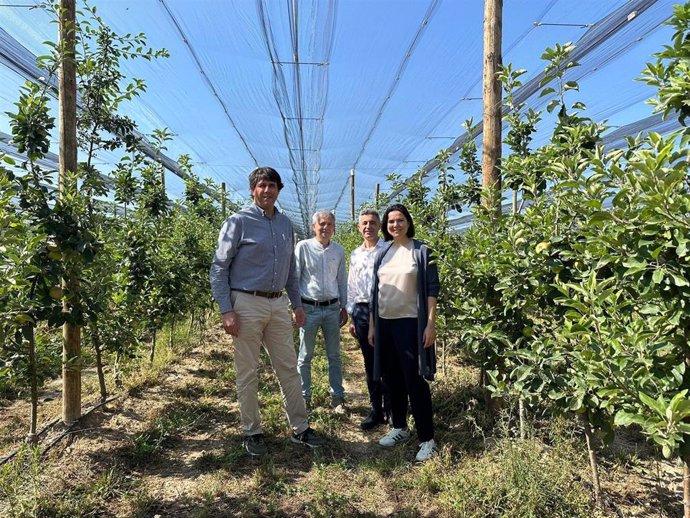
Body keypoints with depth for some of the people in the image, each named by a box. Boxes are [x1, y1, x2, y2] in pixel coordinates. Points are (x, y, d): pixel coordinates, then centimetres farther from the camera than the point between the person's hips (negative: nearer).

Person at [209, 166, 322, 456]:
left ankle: (300, 428, 23)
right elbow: (219, 268, -8)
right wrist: (226, 311, -14)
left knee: (289, 369, 10)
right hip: (247, 304, -5)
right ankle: (251, 432, 23)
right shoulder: (238, 222, -6)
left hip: (278, 305, 5)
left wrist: (297, 303, 15)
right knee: (248, 374, 6)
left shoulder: (286, 224, 11)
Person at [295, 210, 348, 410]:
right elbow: (294, 278, -2)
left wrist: (344, 307, 12)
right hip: (309, 308, -3)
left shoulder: (339, 250, 7)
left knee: (334, 356, 11)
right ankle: (304, 397, 20)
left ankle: (337, 397, 22)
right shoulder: (303, 247, -4)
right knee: (305, 356, 7)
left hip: (332, 308, 3)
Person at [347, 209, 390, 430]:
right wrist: (352, 317, 14)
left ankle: (391, 410, 16)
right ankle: (376, 410, 22)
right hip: (361, 311, 5)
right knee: (370, 364, 11)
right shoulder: (355, 254, 13)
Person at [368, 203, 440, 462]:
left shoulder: (421, 251, -3)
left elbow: (432, 289, -6)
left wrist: (431, 324, -13)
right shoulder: (382, 254, 11)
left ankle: (427, 439, 7)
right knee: (392, 379, 13)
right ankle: (399, 428, 29)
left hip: (410, 323, -5)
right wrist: (372, 325, 11)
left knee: (415, 381, -4)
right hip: (385, 324, 5)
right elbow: (375, 292, 14)